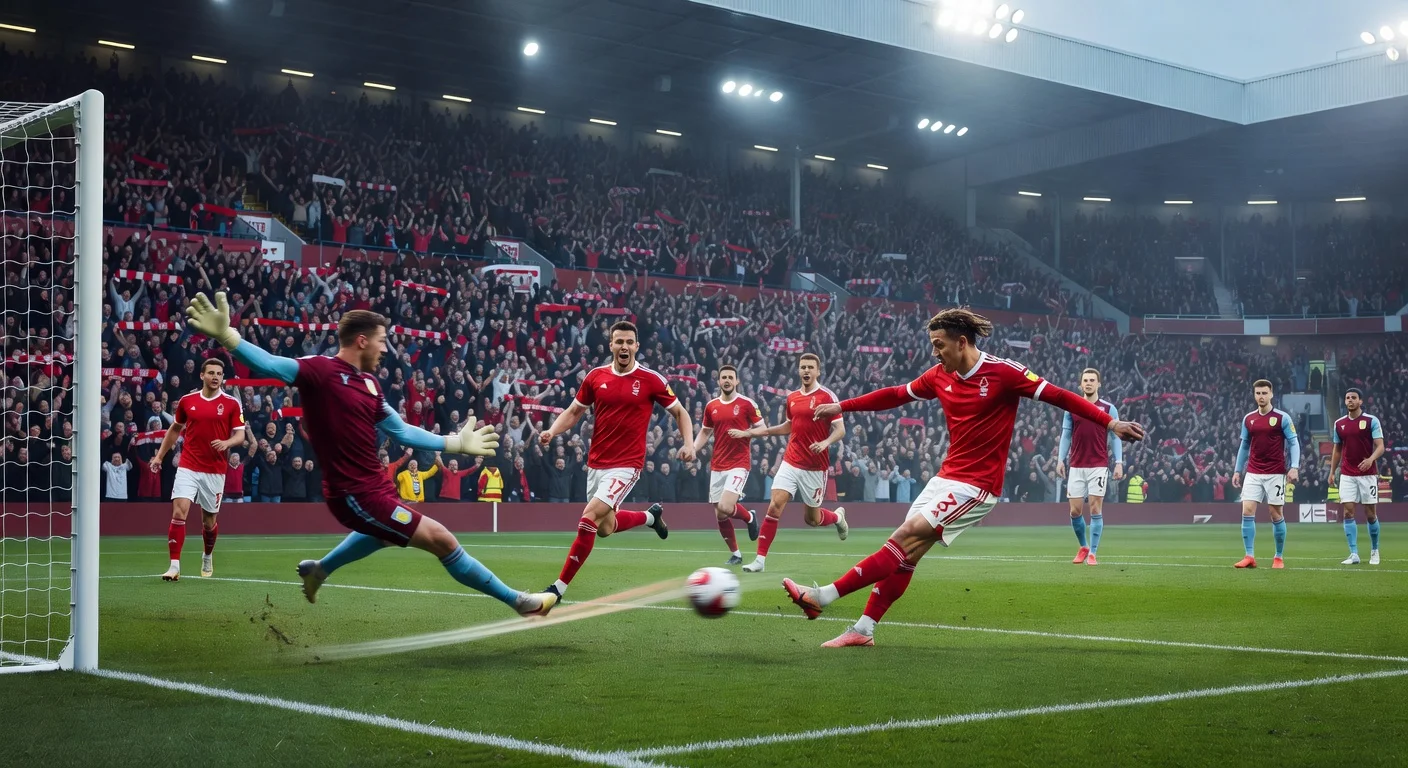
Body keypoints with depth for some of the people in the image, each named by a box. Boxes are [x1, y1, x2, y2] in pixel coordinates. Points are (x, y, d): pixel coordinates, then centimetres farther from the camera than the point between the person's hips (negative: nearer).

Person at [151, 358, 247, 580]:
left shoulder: (232, 403, -2)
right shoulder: (187, 401, 4)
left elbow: (240, 435, -2)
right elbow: (175, 428, 18)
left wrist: (226, 443, -23)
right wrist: (160, 455, 16)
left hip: (215, 471, 0)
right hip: (188, 468, 1)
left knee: (209, 520, 10)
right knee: (179, 513, -15)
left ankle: (208, 557, 39)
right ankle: (175, 566, -14)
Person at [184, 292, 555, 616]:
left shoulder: (369, 384, 8)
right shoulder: (319, 370, -16)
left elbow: (402, 431, 16)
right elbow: (269, 364, -28)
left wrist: (455, 443, 17)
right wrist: (225, 335, -43)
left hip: (374, 487, 10)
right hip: (356, 495, -10)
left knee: (383, 531, 43)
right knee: (441, 539, -6)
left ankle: (318, 570, 59)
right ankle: (515, 600, 6)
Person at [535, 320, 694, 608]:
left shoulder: (651, 379, -7)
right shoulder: (595, 376, 2)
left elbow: (680, 412, 4)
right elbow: (574, 411, 11)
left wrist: (688, 443, -12)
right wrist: (552, 431, -7)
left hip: (626, 465, -5)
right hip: (596, 463, 5)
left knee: (589, 518, -19)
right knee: (605, 528, 16)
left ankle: (559, 588, -10)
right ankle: (651, 516, 46)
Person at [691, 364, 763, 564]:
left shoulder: (747, 403, -4)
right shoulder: (711, 406, 9)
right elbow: (705, 432, 20)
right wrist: (693, 449, 3)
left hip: (739, 463, -5)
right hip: (717, 466, 5)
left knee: (725, 508, -22)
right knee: (720, 515, 5)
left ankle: (749, 517, 11)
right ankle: (735, 554, 23)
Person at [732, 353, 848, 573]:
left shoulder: (827, 396, -9)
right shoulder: (792, 397, 8)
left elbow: (840, 430, -12)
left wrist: (825, 442, -33)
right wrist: (750, 433, 21)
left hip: (815, 467, -4)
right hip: (790, 462, 4)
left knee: (812, 519, 8)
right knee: (774, 506, -12)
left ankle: (838, 516, 43)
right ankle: (760, 559, -8)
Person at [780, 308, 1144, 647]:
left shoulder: (1003, 372, -13)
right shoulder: (940, 376, 6)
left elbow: (1059, 396, -12)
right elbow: (896, 395, 18)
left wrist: (1110, 422, -19)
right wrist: (842, 406, 20)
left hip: (976, 486, -7)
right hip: (946, 477, 7)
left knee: (906, 538, -15)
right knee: (905, 553, 1)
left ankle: (824, 596, -19)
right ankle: (864, 630, 5)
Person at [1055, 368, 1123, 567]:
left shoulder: (1109, 409, 3)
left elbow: (1115, 437, 3)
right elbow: (1066, 435, 11)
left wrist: (1119, 463, -6)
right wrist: (1061, 459, 1)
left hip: (1099, 466, -2)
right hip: (1076, 467, 2)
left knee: (1096, 510, -5)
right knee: (1075, 511, 2)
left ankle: (1092, 553, 3)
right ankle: (1083, 547, 23)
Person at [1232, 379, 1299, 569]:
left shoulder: (1282, 417, -4)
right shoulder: (1248, 419, 8)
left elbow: (1294, 443, -5)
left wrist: (1294, 467, -17)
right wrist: (1237, 470, 14)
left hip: (1275, 474, -3)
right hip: (1253, 473, 3)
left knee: (1276, 515, 1)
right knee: (1247, 512, -7)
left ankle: (1279, 557, 13)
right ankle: (1249, 556, -4)